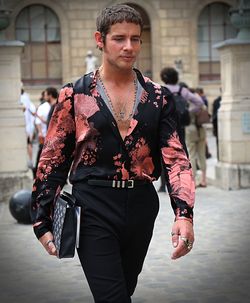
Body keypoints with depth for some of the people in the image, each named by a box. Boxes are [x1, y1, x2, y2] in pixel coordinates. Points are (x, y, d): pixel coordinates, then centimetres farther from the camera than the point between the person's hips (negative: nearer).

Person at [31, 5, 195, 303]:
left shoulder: (158, 96, 5)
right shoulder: (74, 95, -1)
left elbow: (176, 156, -3)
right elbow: (52, 161, 2)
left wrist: (184, 213, -18)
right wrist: (42, 222, -2)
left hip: (142, 206, 3)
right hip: (95, 209, -3)